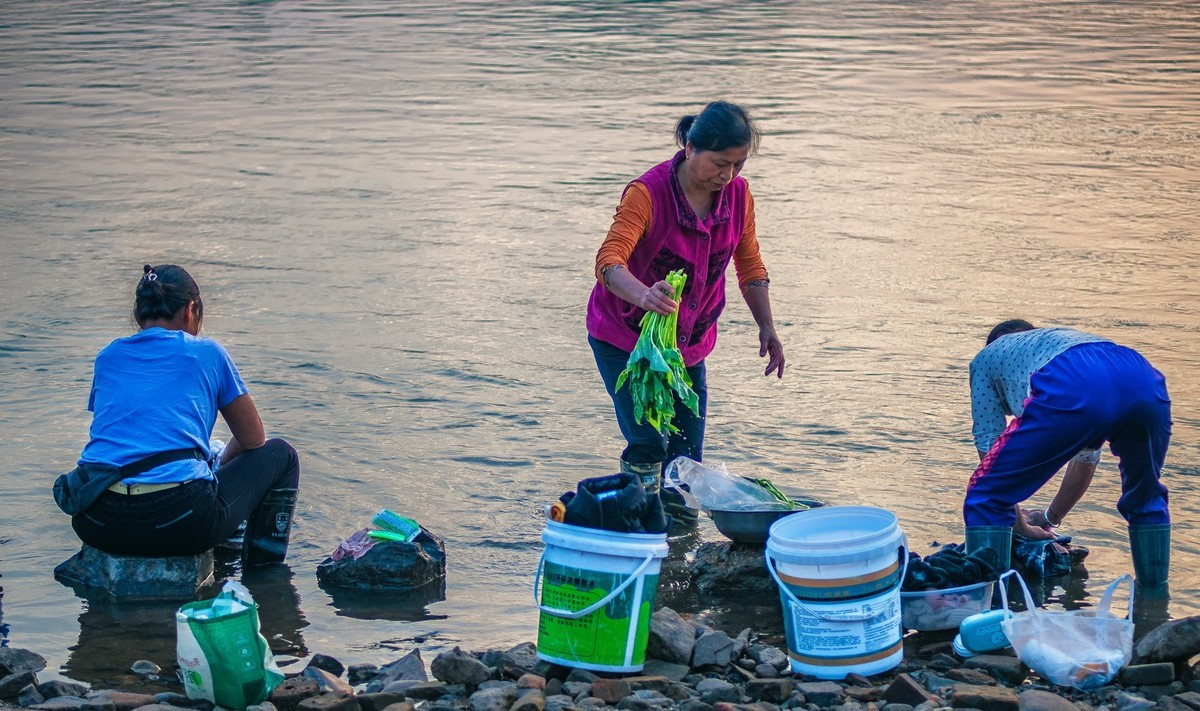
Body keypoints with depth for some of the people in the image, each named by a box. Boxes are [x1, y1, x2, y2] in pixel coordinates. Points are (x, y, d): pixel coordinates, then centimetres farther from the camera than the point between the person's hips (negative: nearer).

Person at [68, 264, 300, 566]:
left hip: (98, 526, 5)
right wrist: (219, 466, 42)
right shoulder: (205, 352, 10)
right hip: (179, 521, -5)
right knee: (280, 455, 21)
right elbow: (253, 440, 19)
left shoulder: (108, 356, 20)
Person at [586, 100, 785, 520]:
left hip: (689, 341, 5)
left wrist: (766, 327, -3)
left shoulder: (737, 194, -8)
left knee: (686, 458, 7)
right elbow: (609, 260, -38)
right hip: (624, 335, -5)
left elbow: (749, 264, 6)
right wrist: (644, 295, -58)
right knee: (648, 446, -18)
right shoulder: (648, 193, -26)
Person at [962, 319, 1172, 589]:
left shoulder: (988, 356, 36)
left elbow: (989, 441, 28)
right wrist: (1051, 518, 63)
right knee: (1145, 499, 33)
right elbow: (1086, 456, 52)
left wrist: (1021, 524, 37)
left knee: (985, 498, 11)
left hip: (1069, 390, -5)